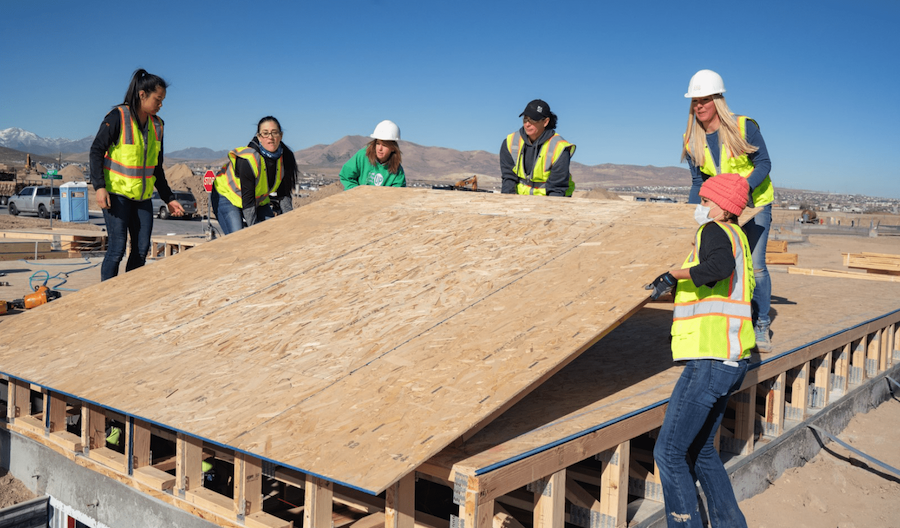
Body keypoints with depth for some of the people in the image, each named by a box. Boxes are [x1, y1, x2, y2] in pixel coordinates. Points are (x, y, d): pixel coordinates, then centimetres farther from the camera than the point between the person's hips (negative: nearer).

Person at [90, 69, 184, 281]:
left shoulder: (156, 125, 10)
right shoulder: (118, 117, -9)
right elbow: (96, 151, -10)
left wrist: (169, 199, 15)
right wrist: (99, 186, -21)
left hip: (142, 196, 6)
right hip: (116, 193, -6)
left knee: (141, 250, 2)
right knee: (117, 248, -9)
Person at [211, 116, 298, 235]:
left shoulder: (286, 158, -15)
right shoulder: (247, 159, -32)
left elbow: (284, 195, -8)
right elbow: (247, 200, -30)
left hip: (259, 200, 6)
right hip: (227, 196, -6)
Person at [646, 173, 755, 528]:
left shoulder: (714, 231, -9)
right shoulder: (737, 236, 18)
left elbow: (722, 265, -32)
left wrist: (673, 276, -21)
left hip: (710, 362, -10)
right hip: (731, 362, 10)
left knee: (669, 453, -4)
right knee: (700, 449, 21)